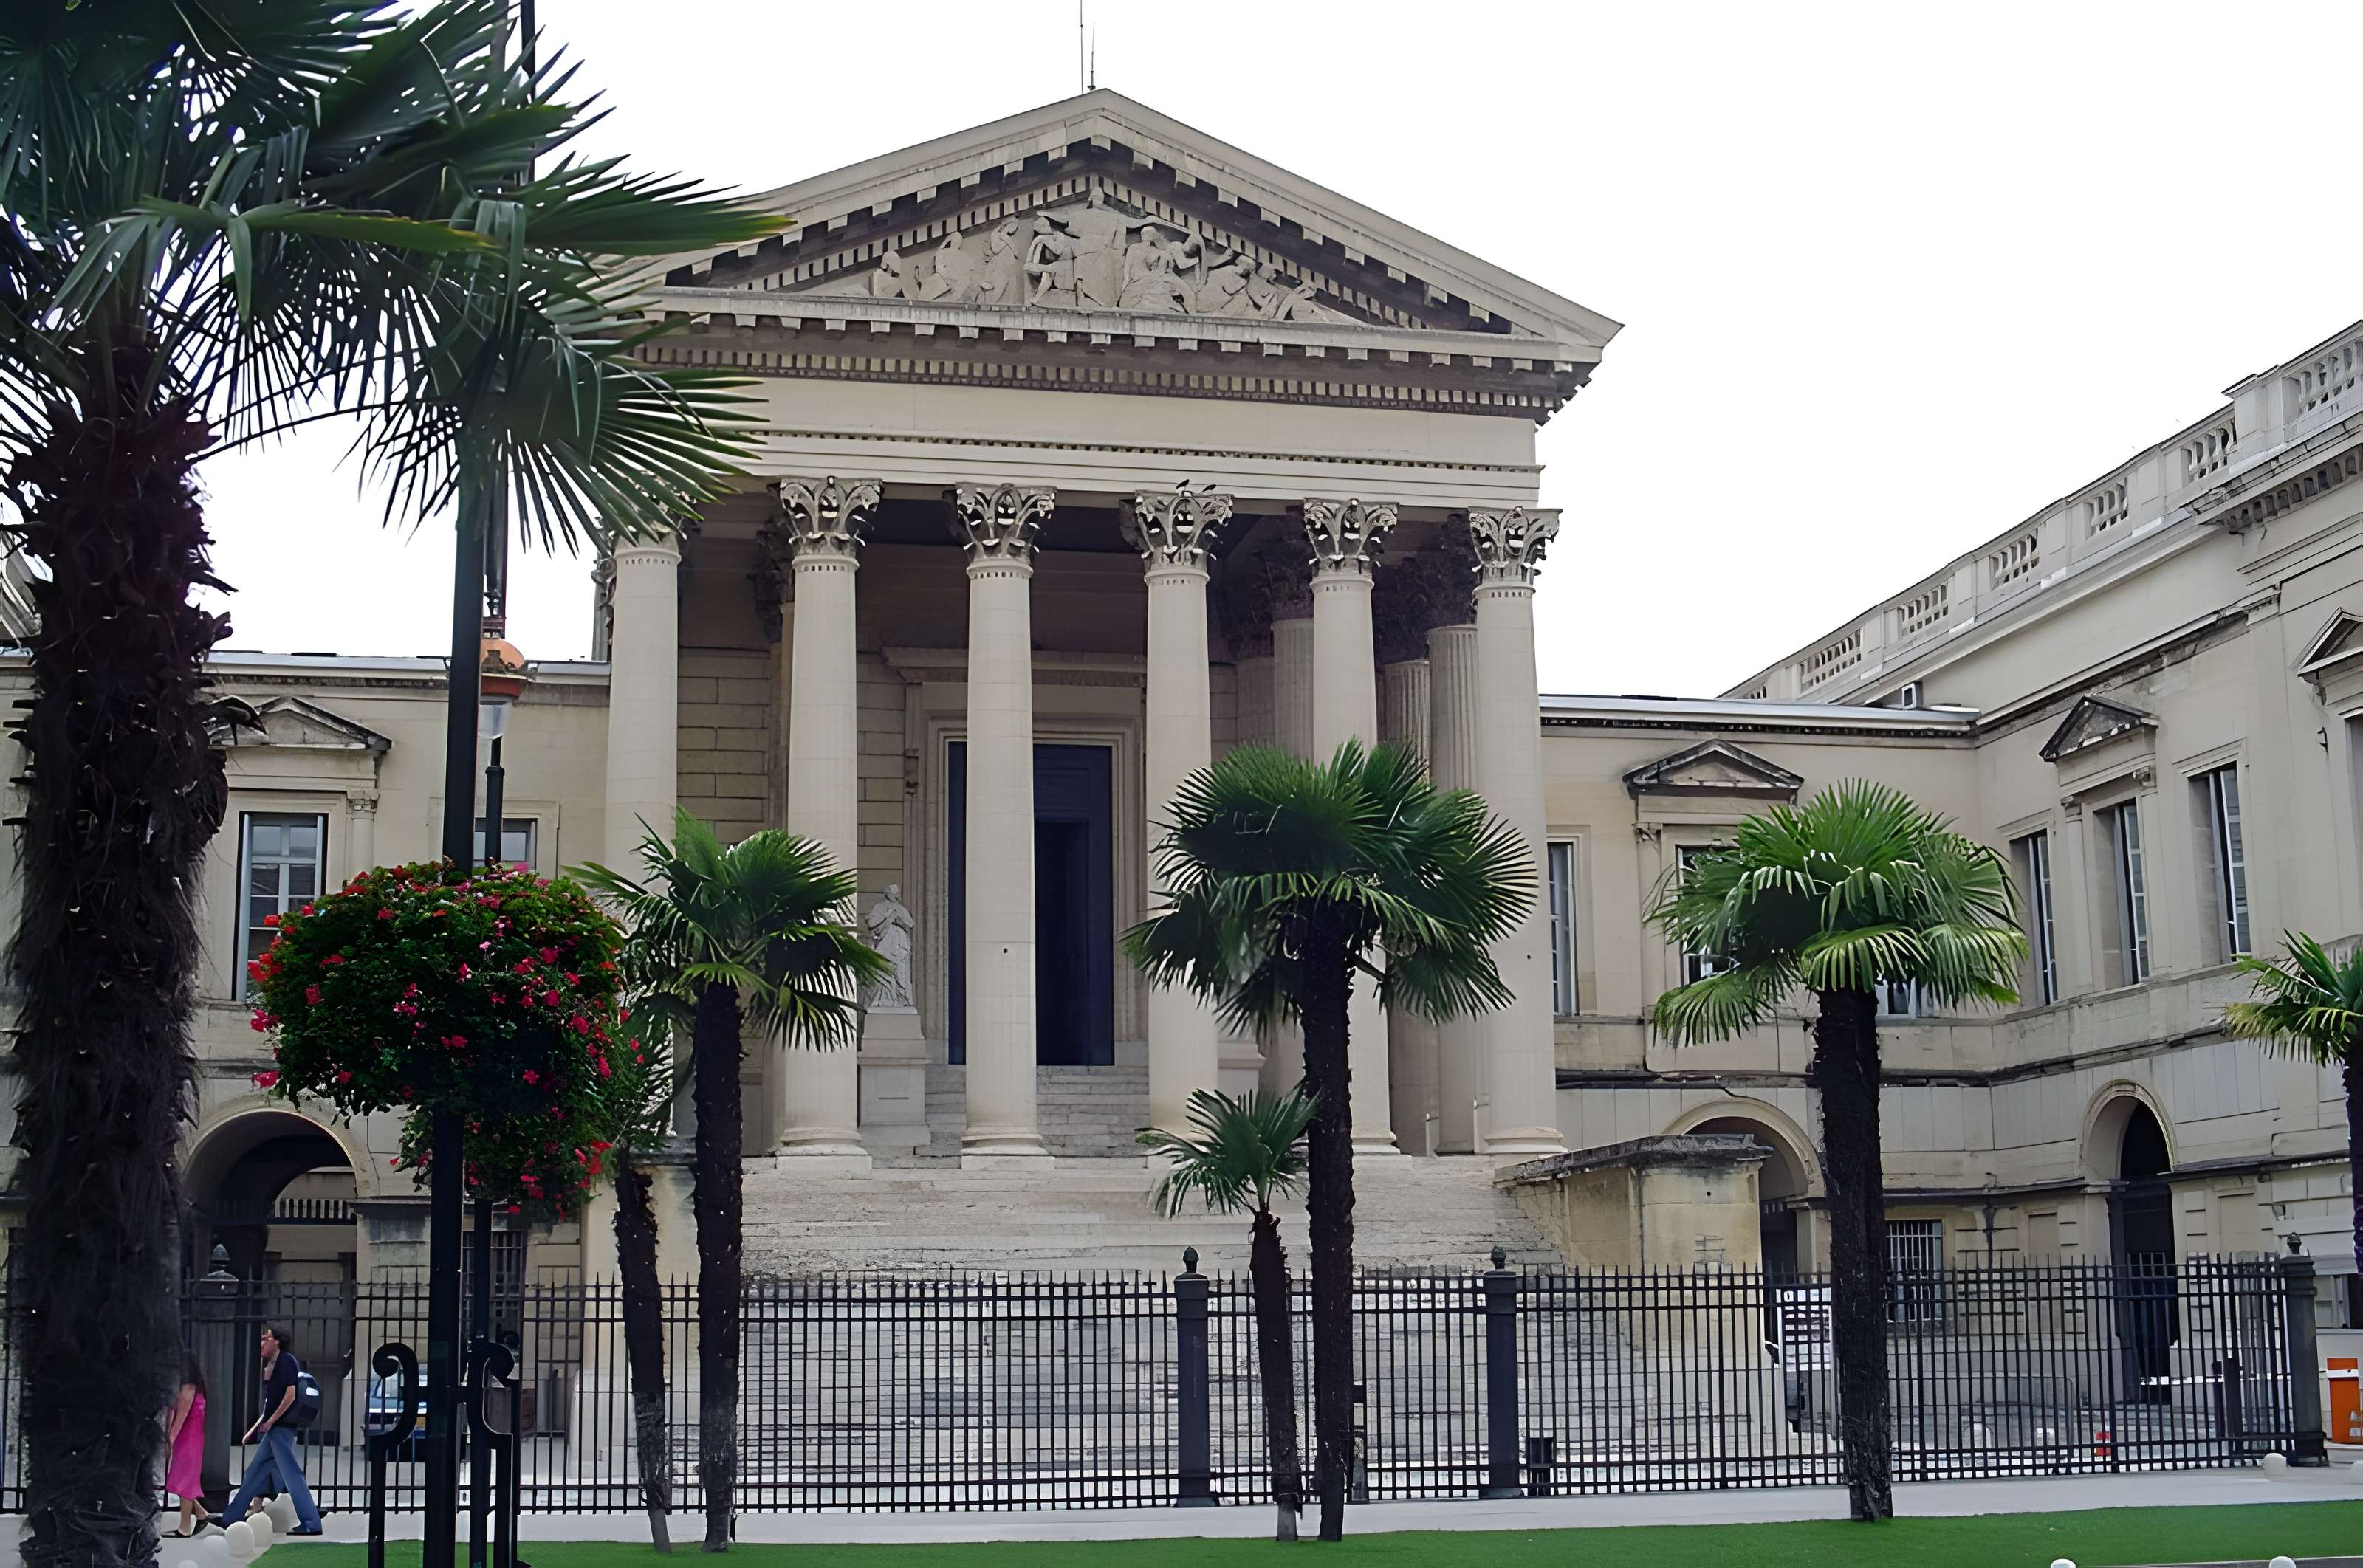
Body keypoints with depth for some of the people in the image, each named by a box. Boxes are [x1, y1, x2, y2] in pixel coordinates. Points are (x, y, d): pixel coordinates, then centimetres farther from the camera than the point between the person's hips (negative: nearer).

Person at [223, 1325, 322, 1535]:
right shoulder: (272, 1364, 18)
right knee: (254, 1472, 15)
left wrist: (270, 1421, -16)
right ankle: (231, 1518, 23)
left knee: (291, 1474, -11)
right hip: (273, 1429, 10)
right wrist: (254, 1430, 22)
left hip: (281, 1428, -10)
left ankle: (311, 1523, -12)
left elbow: (291, 1394, -20)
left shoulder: (286, 1361, -10)